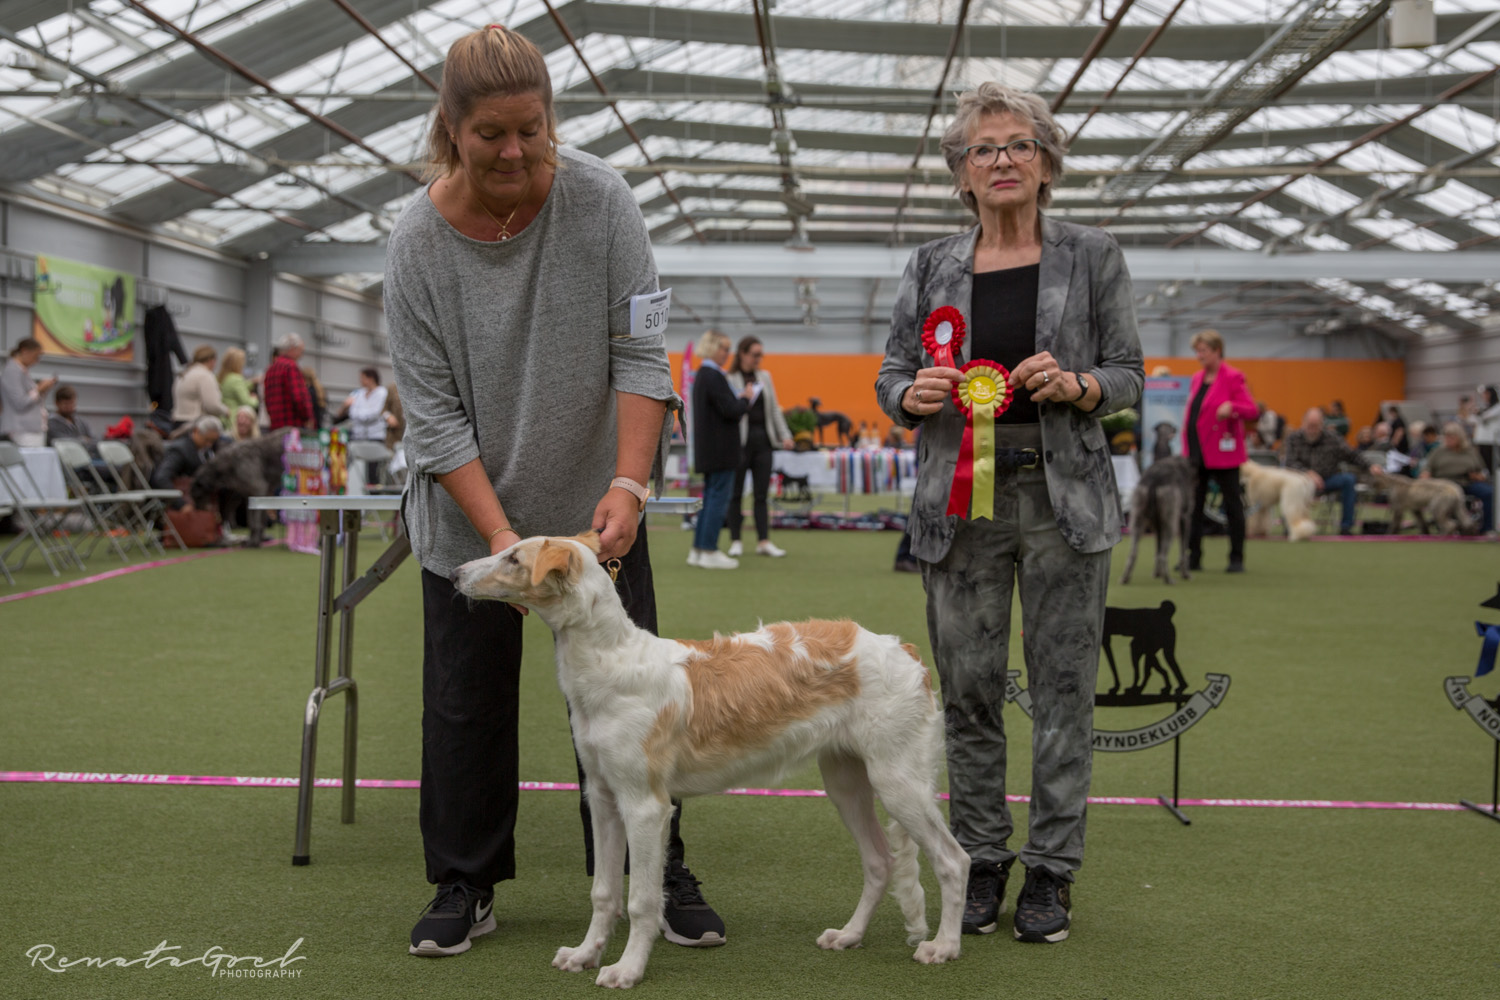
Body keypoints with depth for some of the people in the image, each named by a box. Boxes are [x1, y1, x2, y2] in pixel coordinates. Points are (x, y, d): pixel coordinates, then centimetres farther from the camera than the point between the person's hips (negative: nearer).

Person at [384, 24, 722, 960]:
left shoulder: (600, 198, -14)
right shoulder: (419, 238, -15)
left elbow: (639, 353, -13)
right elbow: (433, 409, -13)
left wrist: (629, 484, -25)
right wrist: (500, 535, -21)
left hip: (593, 505, 0)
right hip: (469, 513, 0)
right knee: (468, 697, 6)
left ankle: (661, 872, 15)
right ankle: (466, 884, 20)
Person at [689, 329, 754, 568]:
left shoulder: (703, 374, 14)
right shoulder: (713, 376, -18)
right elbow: (730, 410, -21)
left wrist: (740, 399, 10)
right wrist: (746, 398, -4)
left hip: (708, 449, 10)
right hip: (721, 450, -10)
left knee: (710, 497, 14)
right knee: (719, 497, -5)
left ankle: (698, 550, 17)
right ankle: (709, 552, -2)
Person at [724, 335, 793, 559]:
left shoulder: (764, 377, 15)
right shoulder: (730, 379, -4)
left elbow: (774, 408, 16)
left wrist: (784, 435, 11)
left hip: (763, 439, 5)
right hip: (740, 440, -5)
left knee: (762, 494, 3)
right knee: (736, 492, 2)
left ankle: (764, 541, 3)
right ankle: (735, 541, 9)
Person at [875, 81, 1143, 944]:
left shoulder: (1093, 257, 5)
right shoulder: (933, 266, 9)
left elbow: (1130, 375, 5)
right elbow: (892, 376, 11)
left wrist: (1074, 384, -15)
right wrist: (914, 395, -12)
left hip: (1064, 493, -1)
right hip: (962, 494, 2)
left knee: (1063, 684, 0)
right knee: (968, 687, 4)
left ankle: (1052, 870, 10)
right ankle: (981, 860, 17)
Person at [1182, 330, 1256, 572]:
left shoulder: (1233, 377, -6)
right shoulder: (1197, 378, 14)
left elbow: (1252, 410, -11)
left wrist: (1231, 407, -30)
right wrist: (1186, 448, 10)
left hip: (1222, 452, -6)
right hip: (1196, 453, 6)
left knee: (1232, 504, 2)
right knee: (1193, 505, 5)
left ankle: (1237, 559, 8)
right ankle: (1193, 557, 11)